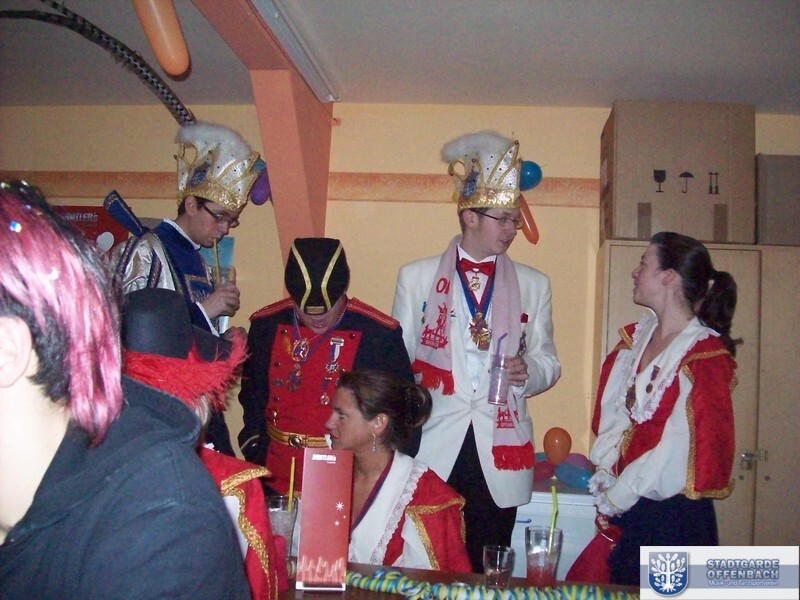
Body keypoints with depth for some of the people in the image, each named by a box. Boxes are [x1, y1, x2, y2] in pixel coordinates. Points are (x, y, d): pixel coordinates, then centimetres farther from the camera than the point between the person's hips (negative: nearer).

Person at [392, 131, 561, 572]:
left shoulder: (533, 284, 10)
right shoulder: (416, 277, 5)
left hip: (499, 451, 2)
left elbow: (548, 362, 12)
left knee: (486, 571, 5)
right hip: (433, 445, -1)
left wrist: (528, 370, -10)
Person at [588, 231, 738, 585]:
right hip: (623, 504, 6)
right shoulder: (636, 337, 6)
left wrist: (618, 494, -13)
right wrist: (605, 474, -3)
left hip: (671, 516, -6)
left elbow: (680, 449, -18)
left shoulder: (706, 357, -15)